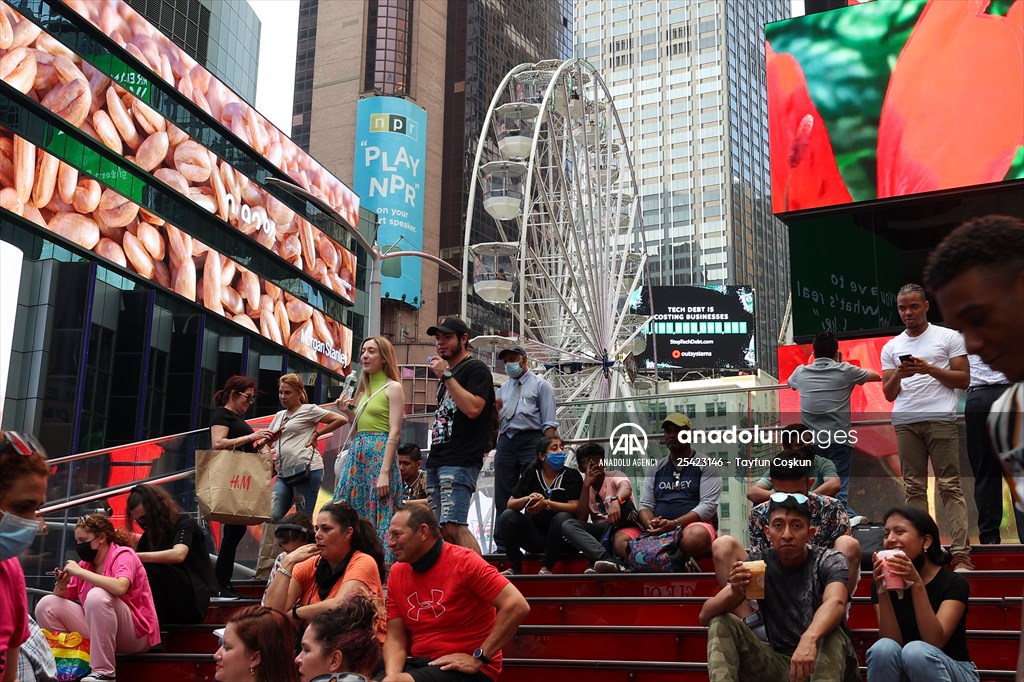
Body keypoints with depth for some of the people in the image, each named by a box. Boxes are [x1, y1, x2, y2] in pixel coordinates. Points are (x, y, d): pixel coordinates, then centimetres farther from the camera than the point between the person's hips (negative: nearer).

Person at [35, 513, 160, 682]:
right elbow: (64, 600, 15)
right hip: (96, 633, 7)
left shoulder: (123, 555, -10)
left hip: (135, 635, -7)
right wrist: (61, 586, -8)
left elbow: (120, 587, -32)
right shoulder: (85, 563, 8)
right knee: (46, 605, -2)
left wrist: (80, 572, -25)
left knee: (97, 595, -33)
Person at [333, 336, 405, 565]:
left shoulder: (393, 387, -2)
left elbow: (394, 433, -11)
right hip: (357, 456, 8)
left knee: (378, 519, -8)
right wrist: (348, 412, 5)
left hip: (380, 454, -8)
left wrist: (384, 472, -19)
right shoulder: (363, 389, 20)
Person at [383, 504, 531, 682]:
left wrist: (478, 659, -18)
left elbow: (517, 606, -20)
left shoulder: (463, 562, -12)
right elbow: (395, 637, 6)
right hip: (419, 664, 5)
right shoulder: (397, 573, 6)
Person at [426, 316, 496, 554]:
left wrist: (446, 375, -15)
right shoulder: (446, 372, 24)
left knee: (454, 526, -19)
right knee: (441, 529, 5)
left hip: (460, 462, -9)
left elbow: (473, 408, -19)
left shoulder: (476, 369, -3)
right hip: (437, 461, 9)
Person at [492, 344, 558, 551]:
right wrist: (494, 411, -1)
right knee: (503, 495, 4)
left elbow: (549, 423, -3)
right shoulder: (503, 389, 22)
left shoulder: (540, 386, 6)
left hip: (531, 440, -5)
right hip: (506, 441, 5)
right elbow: (495, 422, 21)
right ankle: (502, 544, 8)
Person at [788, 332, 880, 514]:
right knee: (839, 490, -7)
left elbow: (790, 384, 38)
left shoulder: (801, 373, 13)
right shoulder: (845, 371, 6)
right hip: (839, 441, -2)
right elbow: (877, 376, 24)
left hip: (811, 442, 2)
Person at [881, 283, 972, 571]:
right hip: (905, 423, 4)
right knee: (914, 487, 1)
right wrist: (898, 375, -4)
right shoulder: (891, 347, 18)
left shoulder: (948, 337, 9)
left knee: (949, 485, -8)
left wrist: (929, 369, -10)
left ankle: (961, 553, -10)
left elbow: (964, 380, 3)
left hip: (940, 419, -3)